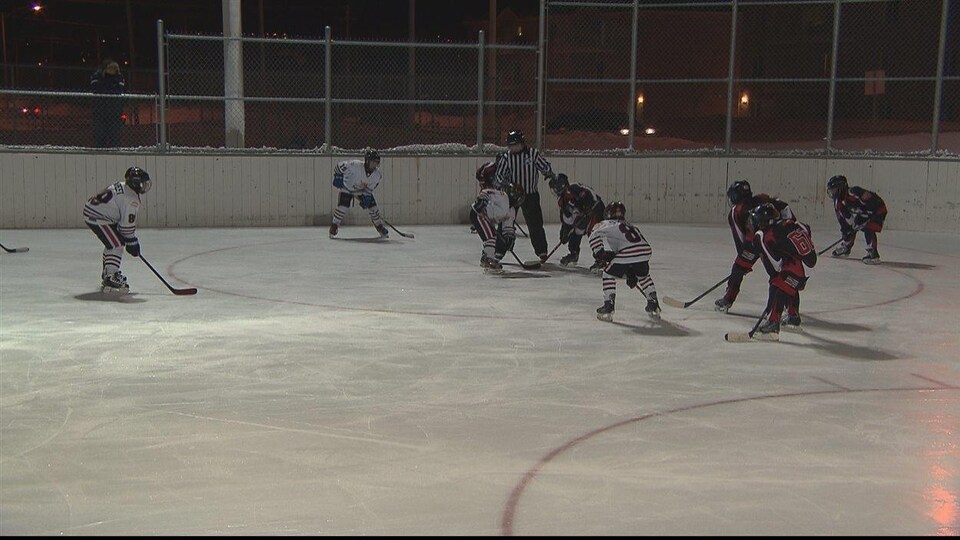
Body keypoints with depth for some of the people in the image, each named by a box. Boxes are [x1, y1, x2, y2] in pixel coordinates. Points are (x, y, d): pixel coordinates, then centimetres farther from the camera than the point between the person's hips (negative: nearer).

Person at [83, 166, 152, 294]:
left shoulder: (121, 186, 12)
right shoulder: (131, 199, -20)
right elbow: (127, 224, -17)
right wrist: (132, 243, -5)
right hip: (96, 217, -11)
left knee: (112, 243, 24)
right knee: (117, 244, -12)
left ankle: (108, 274, 39)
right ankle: (111, 280, -17)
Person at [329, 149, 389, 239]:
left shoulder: (378, 174, -21)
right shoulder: (356, 165, -35)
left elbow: (370, 187, -11)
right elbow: (340, 165, -22)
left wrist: (366, 196, -22)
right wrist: (338, 176, -25)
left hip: (363, 191, 4)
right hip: (347, 188, -4)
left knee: (373, 207, -3)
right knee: (342, 207, -19)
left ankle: (380, 228, 17)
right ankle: (334, 228, -1)